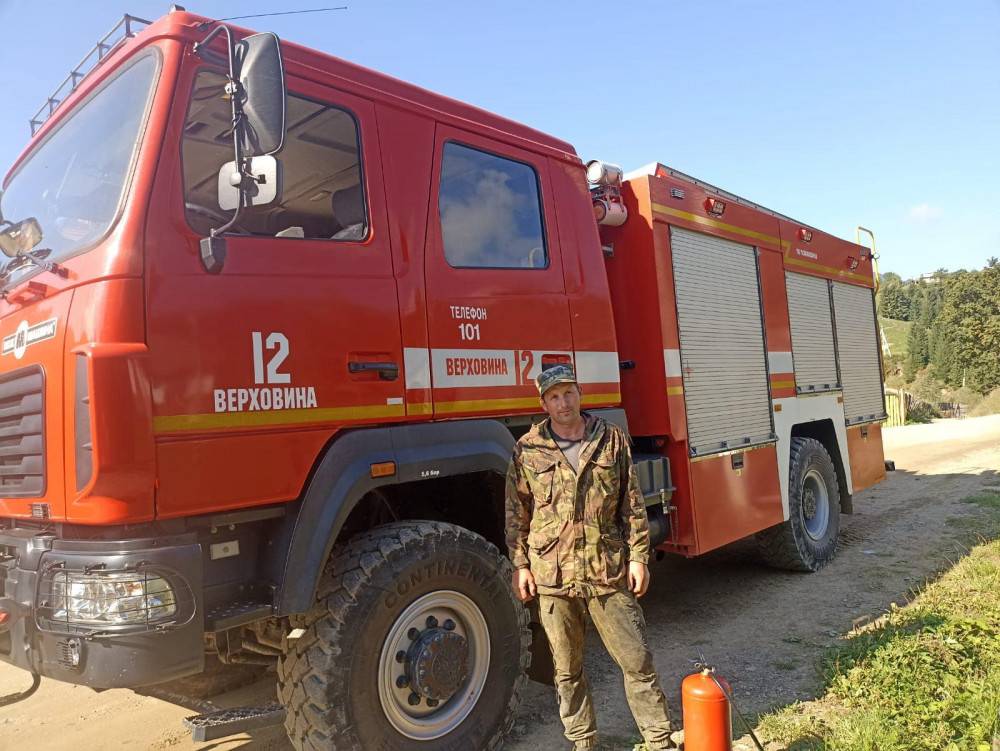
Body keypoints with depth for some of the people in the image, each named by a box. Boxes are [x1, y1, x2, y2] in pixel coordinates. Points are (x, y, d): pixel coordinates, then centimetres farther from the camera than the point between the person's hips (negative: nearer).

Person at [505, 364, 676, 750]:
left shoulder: (613, 439, 1)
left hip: (609, 571, 0)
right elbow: (517, 512, 4)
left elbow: (633, 504, 4)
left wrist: (638, 556, 0)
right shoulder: (527, 449, -1)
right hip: (552, 574, 0)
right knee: (567, 670, 13)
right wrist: (520, 564, 2)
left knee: (637, 659, 8)